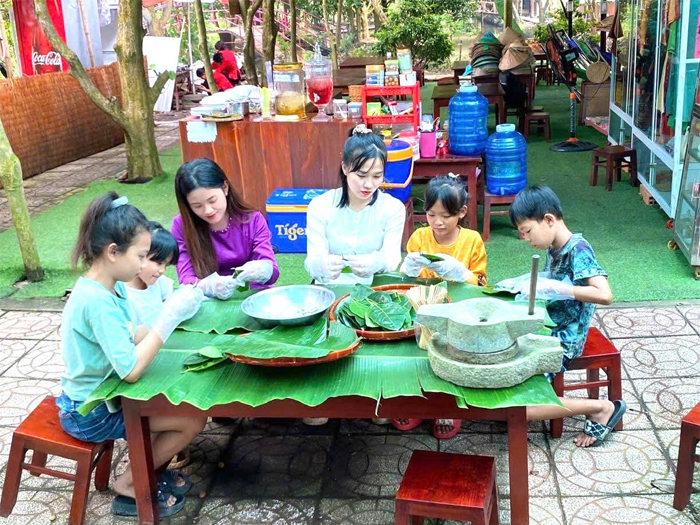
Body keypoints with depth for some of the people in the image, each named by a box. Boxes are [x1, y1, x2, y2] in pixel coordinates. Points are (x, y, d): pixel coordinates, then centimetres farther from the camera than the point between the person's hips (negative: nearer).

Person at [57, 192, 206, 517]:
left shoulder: (112, 286, -2)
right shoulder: (97, 301, -31)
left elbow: (131, 338, 6)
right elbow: (131, 369, -33)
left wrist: (170, 313, -6)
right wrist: (169, 318, -31)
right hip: (90, 414, -9)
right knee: (193, 420, -7)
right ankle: (130, 485, 10)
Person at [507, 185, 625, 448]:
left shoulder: (578, 249, -19)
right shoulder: (553, 249, 5)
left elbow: (604, 295, -30)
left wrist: (554, 288, -29)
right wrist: (532, 283, 2)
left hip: (563, 340, -9)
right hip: (545, 330, 9)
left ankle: (602, 408, -4)